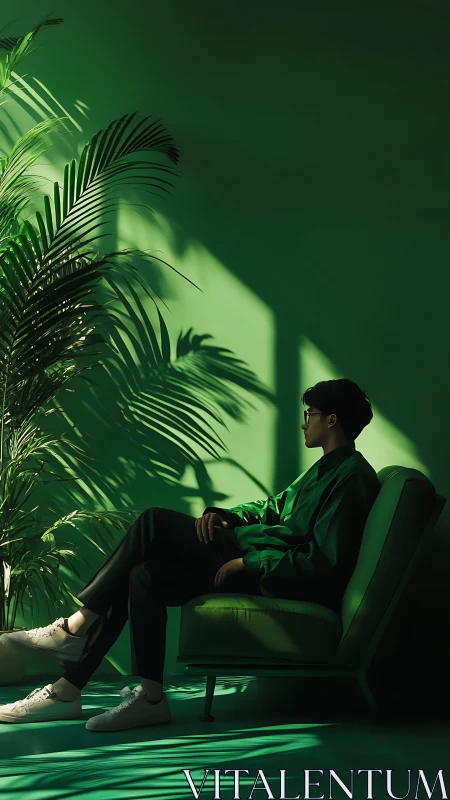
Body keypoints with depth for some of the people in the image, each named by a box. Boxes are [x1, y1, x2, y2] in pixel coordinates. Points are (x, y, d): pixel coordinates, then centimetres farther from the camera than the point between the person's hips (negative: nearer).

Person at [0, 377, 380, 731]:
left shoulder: (351, 477, -10)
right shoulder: (326, 468, 23)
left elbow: (324, 560, -20)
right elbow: (273, 507, 26)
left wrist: (246, 562, -19)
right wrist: (220, 513, 6)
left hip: (283, 581, -10)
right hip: (255, 565, 10)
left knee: (155, 523, -15)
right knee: (144, 575, -3)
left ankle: (75, 627, -8)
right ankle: (66, 691, -3)